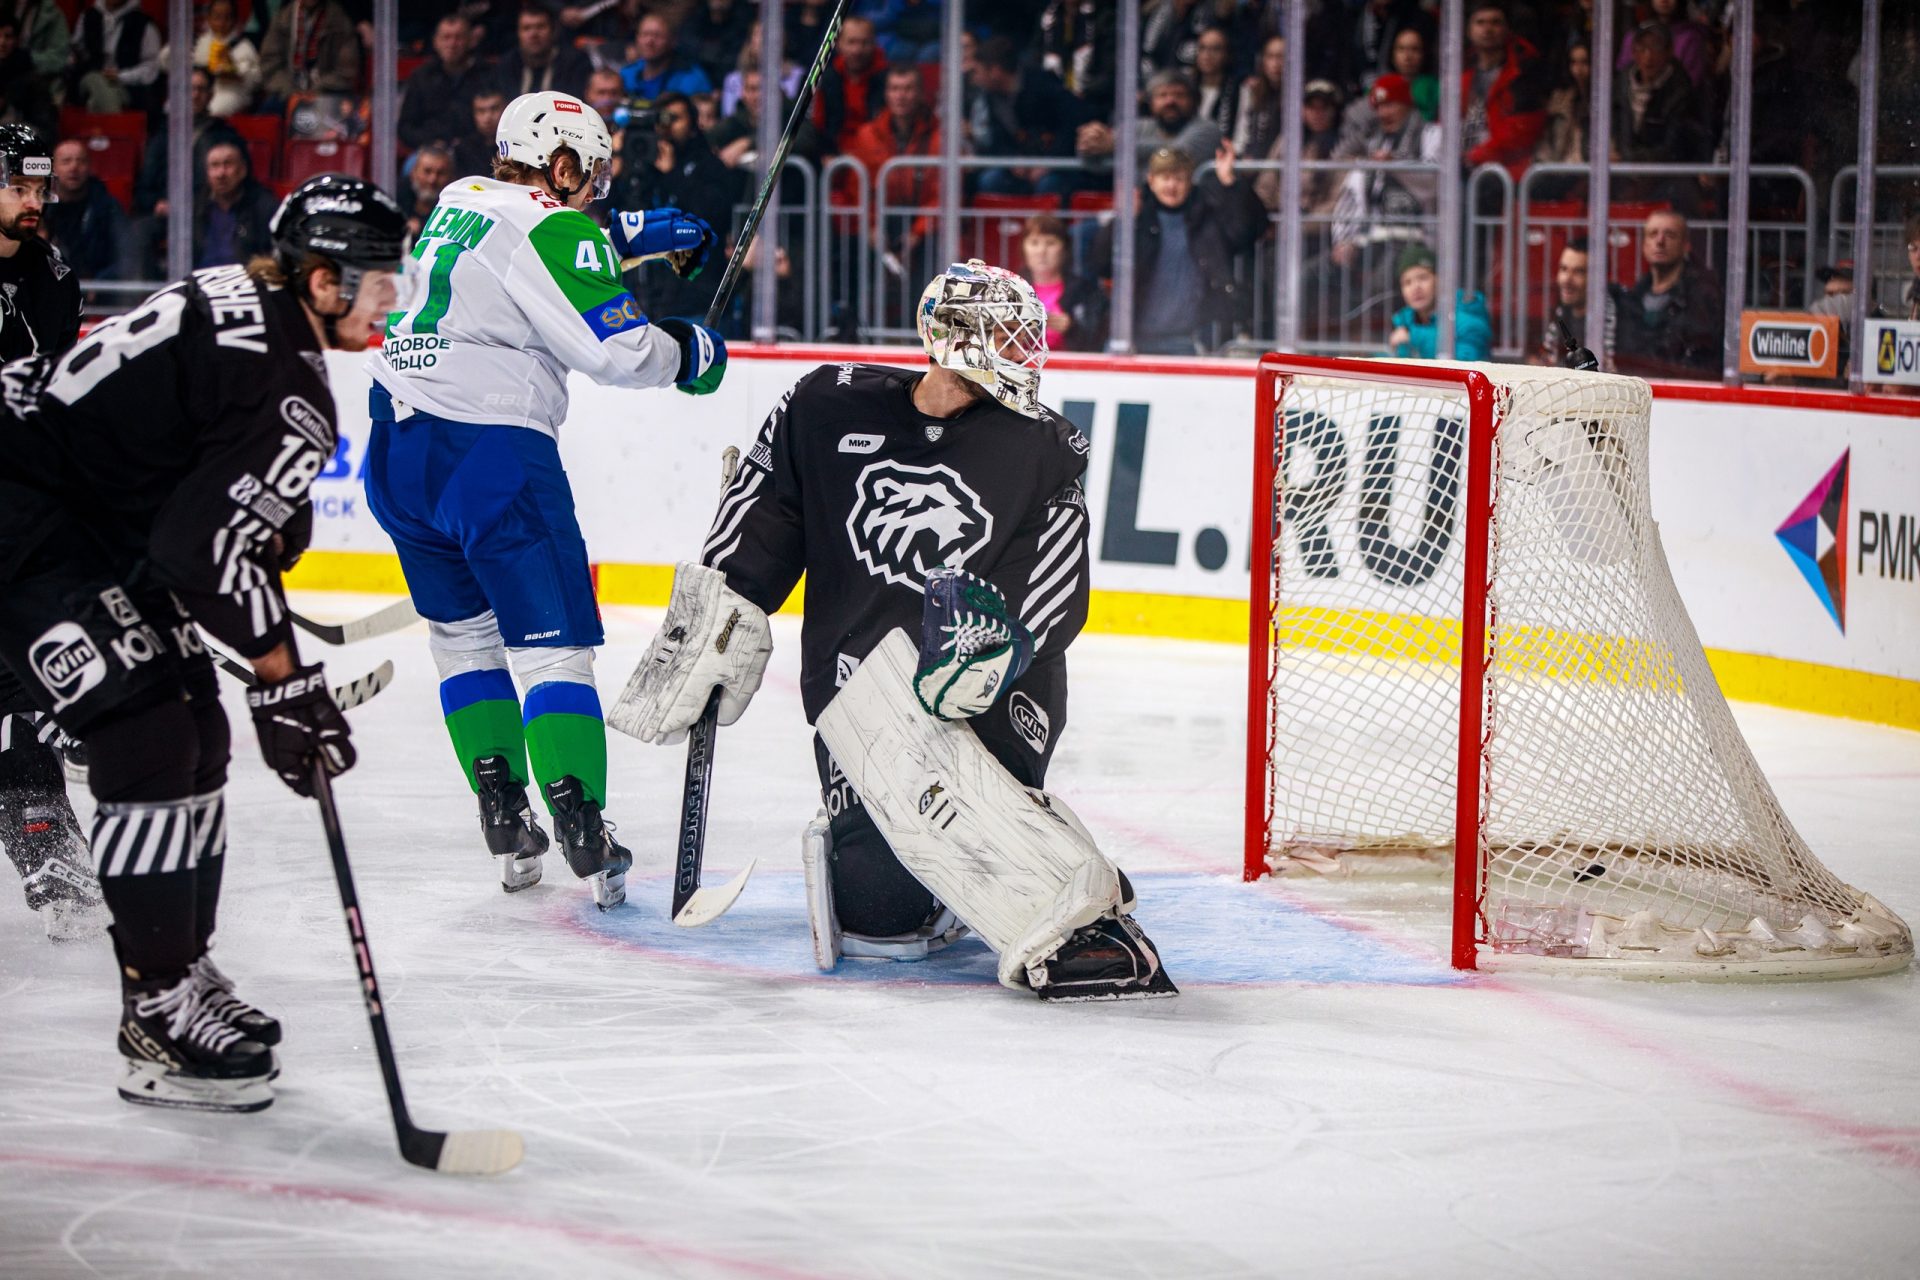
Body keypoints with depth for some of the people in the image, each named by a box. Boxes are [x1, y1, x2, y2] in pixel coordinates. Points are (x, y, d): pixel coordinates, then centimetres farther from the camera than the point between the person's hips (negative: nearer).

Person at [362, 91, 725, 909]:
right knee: (552, 641, -4)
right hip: (492, 449, -8)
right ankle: (583, 837, -11)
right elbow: (614, 350, -14)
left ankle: (503, 819, 16)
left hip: (397, 444, 8)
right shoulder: (553, 232, -8)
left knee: (463, 631, 19)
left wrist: (635, 237, 26)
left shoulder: (459, 201, 15)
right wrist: (693, 352, 4)